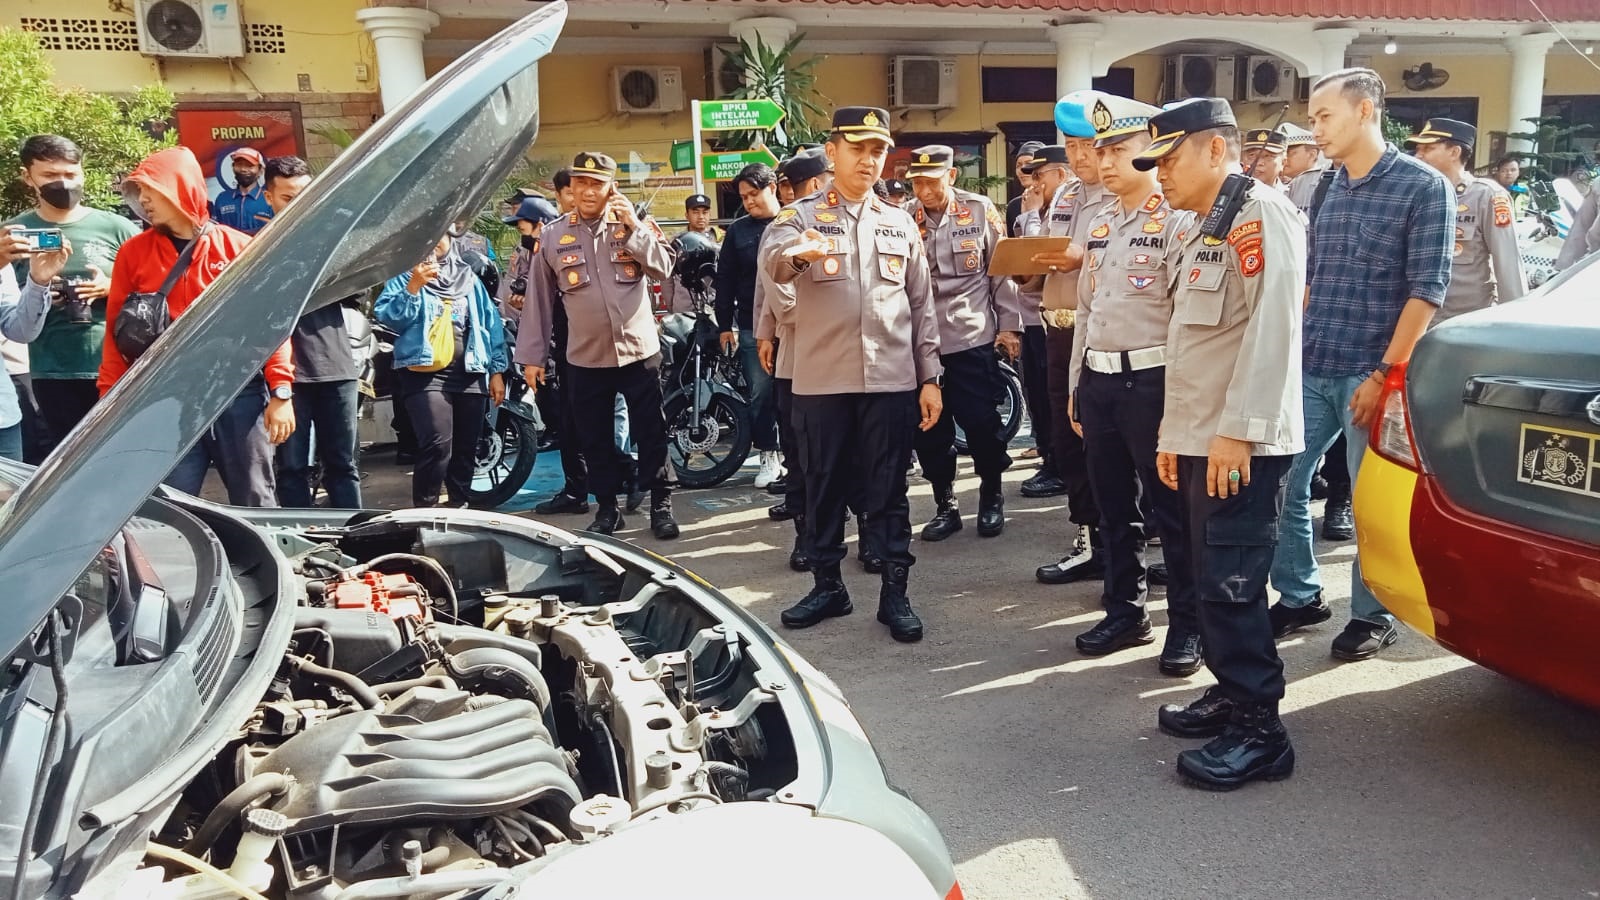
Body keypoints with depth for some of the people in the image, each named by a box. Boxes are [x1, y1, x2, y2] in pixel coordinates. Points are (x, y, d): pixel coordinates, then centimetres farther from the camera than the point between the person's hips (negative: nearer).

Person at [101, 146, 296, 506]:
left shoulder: (239, 247, 4)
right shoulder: (133, 253, 8)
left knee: (257, 504, 6)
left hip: (239, 395, -1)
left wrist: (281, 391, -5)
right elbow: (117, 333, 8)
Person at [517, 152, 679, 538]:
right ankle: (606, 508, 23)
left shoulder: (635, 226, 3)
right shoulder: (553, 235, 3)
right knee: (594, 440, 9)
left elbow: (663, 268, -10)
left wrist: (635, 226, -16)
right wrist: (532, 355, 4)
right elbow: (539, 299, 5)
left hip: (639, 351, -1)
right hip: (585, 358, 1)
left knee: (651, 433, 4)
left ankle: (661, 505, 15)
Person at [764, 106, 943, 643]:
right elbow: (772, 262, -20)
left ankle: (895, 593, 14)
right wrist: (796, 252, -44)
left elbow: (922, 306, 13)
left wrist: (930, 378, 7)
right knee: (824, 487, 9)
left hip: (891, 379, 1)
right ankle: (827, 586, 23)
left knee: (888, 491, 5)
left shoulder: (900, 224, 12)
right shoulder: (801, 216, 2)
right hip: (820, 379, -1)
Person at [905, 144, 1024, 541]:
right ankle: (945, 505, 23)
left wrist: (1009, 325, 2)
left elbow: (1002, 269, 3)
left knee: (980, 421, 2)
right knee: (929, 427, 7)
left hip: (972, 335, -2)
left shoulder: (980, 210, -2)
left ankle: (992, 498, 23)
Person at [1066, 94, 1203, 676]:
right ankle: (1125, 612, 27)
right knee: (1113, 506, 14)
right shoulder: (1099, 225, 15)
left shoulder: (1176, 221, -7)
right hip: (1097, 379, 7)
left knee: (1171, 508, 1)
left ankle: (1187, 623, 13)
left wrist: (1180, 393, -17)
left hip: (1150, 378, -7)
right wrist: (1076, 385, 17)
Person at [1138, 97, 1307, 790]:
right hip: (1200, 443, 10)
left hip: (1242, 444, -9)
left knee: (1231, 585, -7)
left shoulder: (1259, 213, -10)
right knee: (1212, 581, 14)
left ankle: (1258, 732, 3)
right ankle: (1231, 694, 27)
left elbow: (1271, 326, -20)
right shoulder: (1200, 233, 21)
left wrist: (1239, 428, -23)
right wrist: (1174, 433, 21)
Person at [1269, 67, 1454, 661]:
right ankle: (1300, 596, 24)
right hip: (1309, 371, 6)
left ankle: (1373, 616, 20)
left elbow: (1426, 290, -11)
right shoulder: (1326, 191, 11)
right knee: (1282, 483, 8)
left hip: (1369, 375, -6)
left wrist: (1386, 373, -15)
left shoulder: (1423, 187, -7)